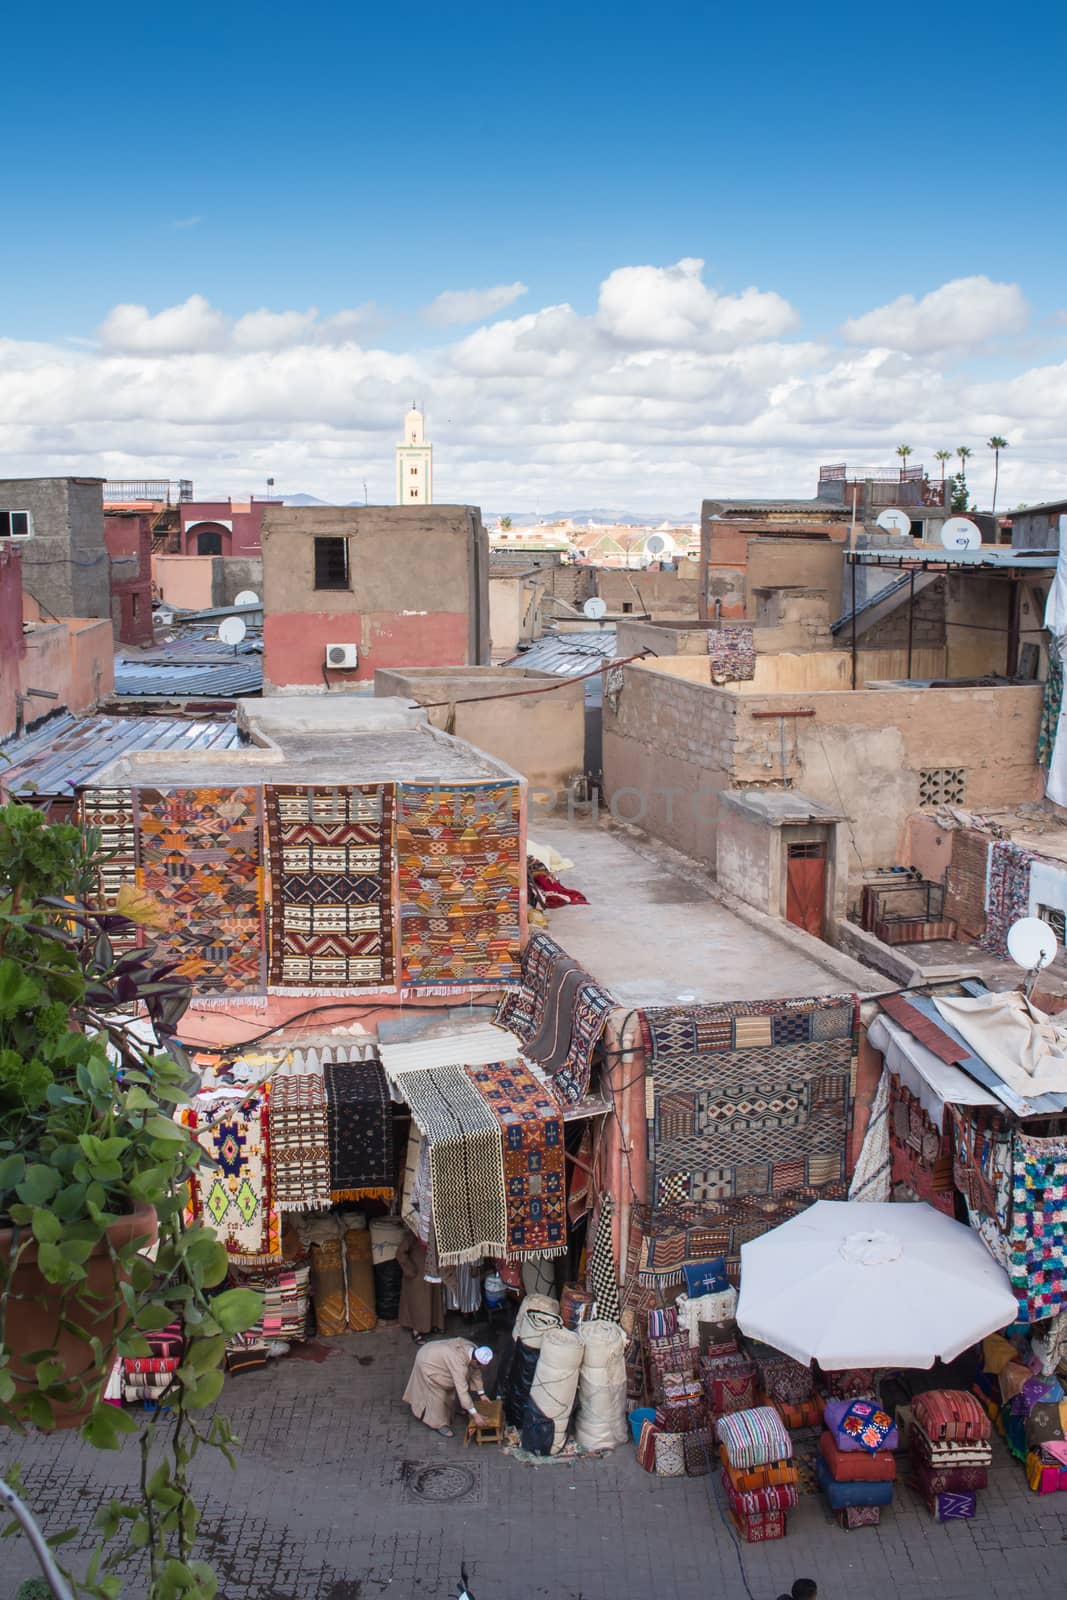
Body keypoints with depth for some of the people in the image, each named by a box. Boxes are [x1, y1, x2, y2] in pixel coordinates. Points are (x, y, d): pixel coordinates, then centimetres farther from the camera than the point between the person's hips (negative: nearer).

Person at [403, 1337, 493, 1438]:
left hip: (434, 1355, 9)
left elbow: (475, 1372, 2)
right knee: (438, 1393, 0)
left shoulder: (472, 1349, -14)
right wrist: (475, 1414, -34)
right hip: (426, 1362, -9)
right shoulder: (459, 1363, -37)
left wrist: (481, 1394, 4)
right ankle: (438, 1424, 19)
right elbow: (462, 1390, -36)